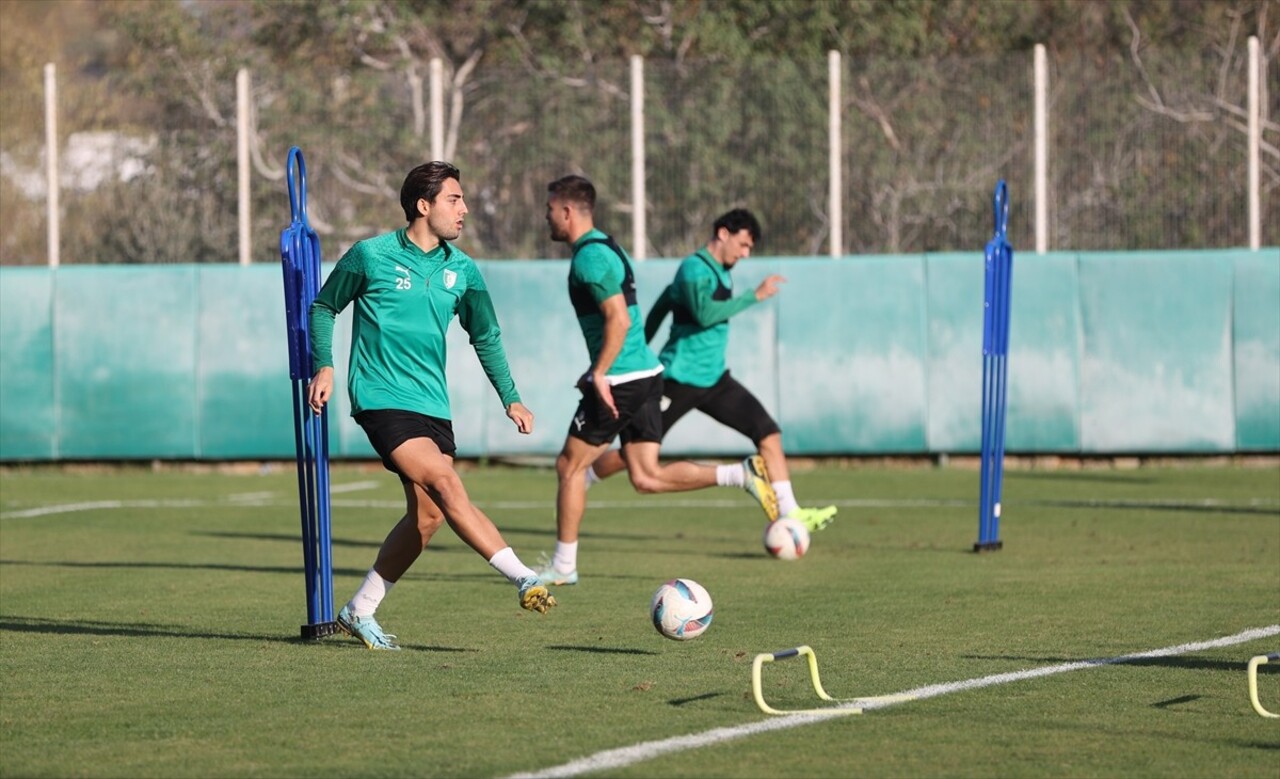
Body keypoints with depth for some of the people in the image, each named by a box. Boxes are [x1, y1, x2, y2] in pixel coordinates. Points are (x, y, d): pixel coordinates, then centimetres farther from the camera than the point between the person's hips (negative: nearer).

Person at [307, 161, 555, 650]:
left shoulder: (461, 270, 8)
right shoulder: (371, 256, -5)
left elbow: (485, 336, 18)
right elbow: (325, 306, 7)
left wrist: (510, 398, 10)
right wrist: (324, 366, -4)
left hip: (432, 404, 6)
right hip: (382, 400, -6)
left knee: (428, 514, 1)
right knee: (446, 485, -21)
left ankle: (360, 612, 14)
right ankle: (525, 580, -26)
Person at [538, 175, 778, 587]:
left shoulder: (590, 257, -14)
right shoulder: (606, 248, 18)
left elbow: (618, 319, -23)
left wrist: (600, 375, -20)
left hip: (621, 380, -9)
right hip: (646, 373, 9)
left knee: (570, 466, 3)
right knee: (646, 478, 6)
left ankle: (563, 566, 9)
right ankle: (742, 474, -5)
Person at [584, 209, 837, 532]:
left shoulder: (721, 272, 13)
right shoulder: (694, 269, -15)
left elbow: (661, 307, 23)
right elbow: (705, 314, -32)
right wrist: (755, 296, -29)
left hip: (713, 380, 8)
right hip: (680, 381, -8)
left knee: (768, 432, -5)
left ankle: (789, 512, -5)